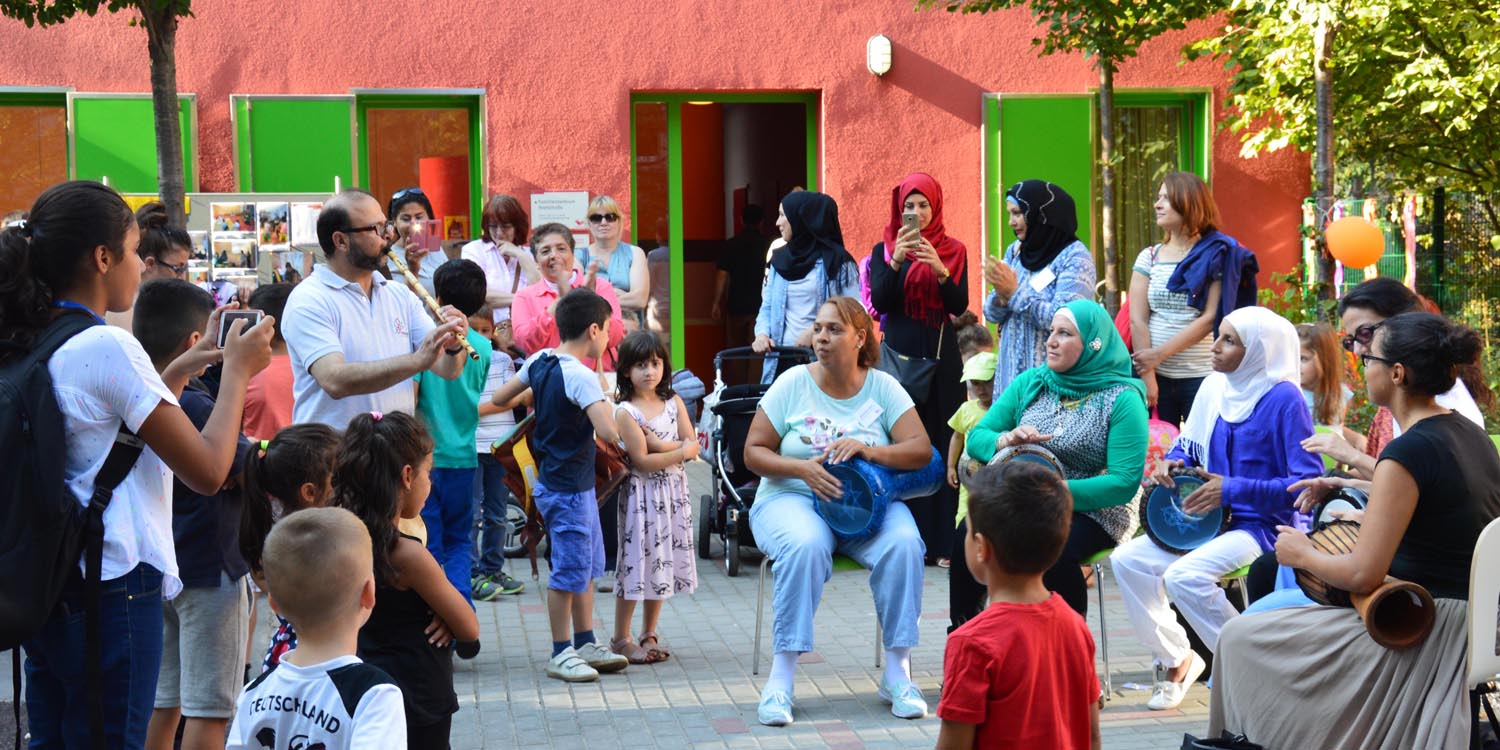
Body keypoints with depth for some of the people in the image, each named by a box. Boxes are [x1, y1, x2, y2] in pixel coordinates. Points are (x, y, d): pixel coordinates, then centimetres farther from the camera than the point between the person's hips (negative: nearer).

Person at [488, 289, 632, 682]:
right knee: (569, 570, -1)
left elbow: (500, 398, 13)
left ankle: (585, 643, 25)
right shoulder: (581, 376, -22)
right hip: (568, 488, -9)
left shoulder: (539, 361, 3)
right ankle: (561, 654, 7)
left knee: (588, 564, 17)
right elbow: (607, 432, -33)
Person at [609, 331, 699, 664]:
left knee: (663, 563, 9)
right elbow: (642, 461, -15)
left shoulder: (674, 403, 6)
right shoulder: (625, 412, -10)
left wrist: (659, 443, -16)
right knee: (637, 562, -3)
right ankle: (621, 639, 7)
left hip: (673, 493, 5)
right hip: (641, 494, -5)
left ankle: (649, 635, 21)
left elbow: (692, 444, -1)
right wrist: (682, 451, -11)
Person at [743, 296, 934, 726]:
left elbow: (922, 450, -4)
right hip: (793, 496, -1)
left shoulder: (883, 387, 4)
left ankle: (897, 674, -19)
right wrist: (803, 469, -18)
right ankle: (781, 679, -30)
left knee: (903, 544, -30)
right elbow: (753, 452, 1)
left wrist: (869, 450, -23)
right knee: (805, 546, -36)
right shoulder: (793, 383, 2)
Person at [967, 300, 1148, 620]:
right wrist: (1005, 441, -16)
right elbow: (976, 438, 7)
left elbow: (1125, 483, -15)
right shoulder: (1031, 383, 8)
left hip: (1093, 509, -4)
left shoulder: (1122, 399, -7)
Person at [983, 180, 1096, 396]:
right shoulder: (1014, 251, 11)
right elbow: (992, 314, 12)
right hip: (1010, 372, 6)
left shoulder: (1075, 257, -8)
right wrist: (1001, 296, -10)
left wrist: (1014, 292, -15)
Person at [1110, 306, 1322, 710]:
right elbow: (1189, 445, 21)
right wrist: (1172, 462, -3)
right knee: (1128, 559, -10)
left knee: (1184, 575, -30)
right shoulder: (1214, 387, 6)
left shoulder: (1283, 398, -14)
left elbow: (1308, 481, -18)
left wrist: (1232, 489, -21)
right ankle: (1175, 659, 4)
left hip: (1261, 526, -7)